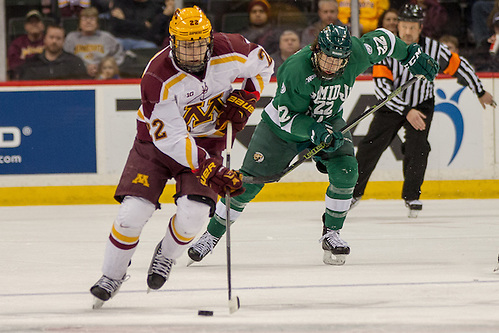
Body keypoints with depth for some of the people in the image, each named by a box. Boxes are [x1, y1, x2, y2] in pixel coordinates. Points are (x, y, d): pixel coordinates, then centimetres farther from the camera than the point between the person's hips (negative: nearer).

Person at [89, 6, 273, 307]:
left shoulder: (230, 51, -20)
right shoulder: (158, 78, -30)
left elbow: (262, 64, 4)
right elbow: (170, 140, -28)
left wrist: (245, 99, -11)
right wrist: (211, 171, -34)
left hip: (207, 140, 2)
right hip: (158, 141, -2)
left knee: (193, 213, -19)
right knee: (134, 211, -15)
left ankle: (166, 256, 14)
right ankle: (112, 275, 9)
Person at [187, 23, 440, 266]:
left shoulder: (355, 54, -24)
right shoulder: (296, 70, -35)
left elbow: (381, 40, -4)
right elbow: (287, 117, -29)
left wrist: (412, 54, 4)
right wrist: (315, 131, -40)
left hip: (328, 121, 4)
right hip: (282, 125, -4)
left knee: (345, 172, -20)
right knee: (248, 181, -5)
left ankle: (331, 233, -2)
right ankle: (212, 234, 11)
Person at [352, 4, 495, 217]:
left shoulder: (433, 49, -17)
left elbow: (459, 66, -1)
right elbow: (382, 86, -26)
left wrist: (480, 92, 8)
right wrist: (406, 111, -32)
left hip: (422, 105, 0)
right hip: (392, 104, 0)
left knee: (416, 148, -16)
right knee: (371, 147, -5)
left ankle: (412, 196, 1)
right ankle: (354, 191, 11)